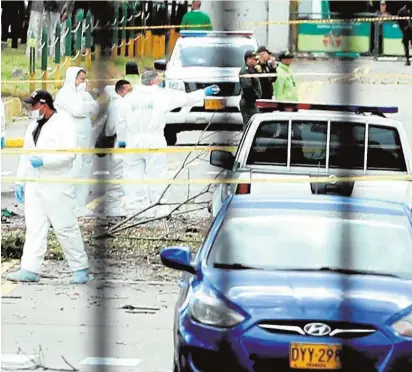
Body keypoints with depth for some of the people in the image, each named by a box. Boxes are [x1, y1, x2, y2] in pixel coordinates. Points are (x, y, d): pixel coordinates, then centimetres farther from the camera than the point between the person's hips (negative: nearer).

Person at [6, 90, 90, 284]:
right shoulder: (33, 125, 17)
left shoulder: (63, 122, -8)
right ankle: (30, 269, 2)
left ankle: (80, 268, 6)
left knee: (65, 227, -5)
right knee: (34, 226, 3)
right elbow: (26, 154, 22)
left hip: (56, 185, -8)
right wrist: (20, 181, 17)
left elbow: (69, 153, -17)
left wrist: (44, 161, -23)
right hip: (34, 184, 8)